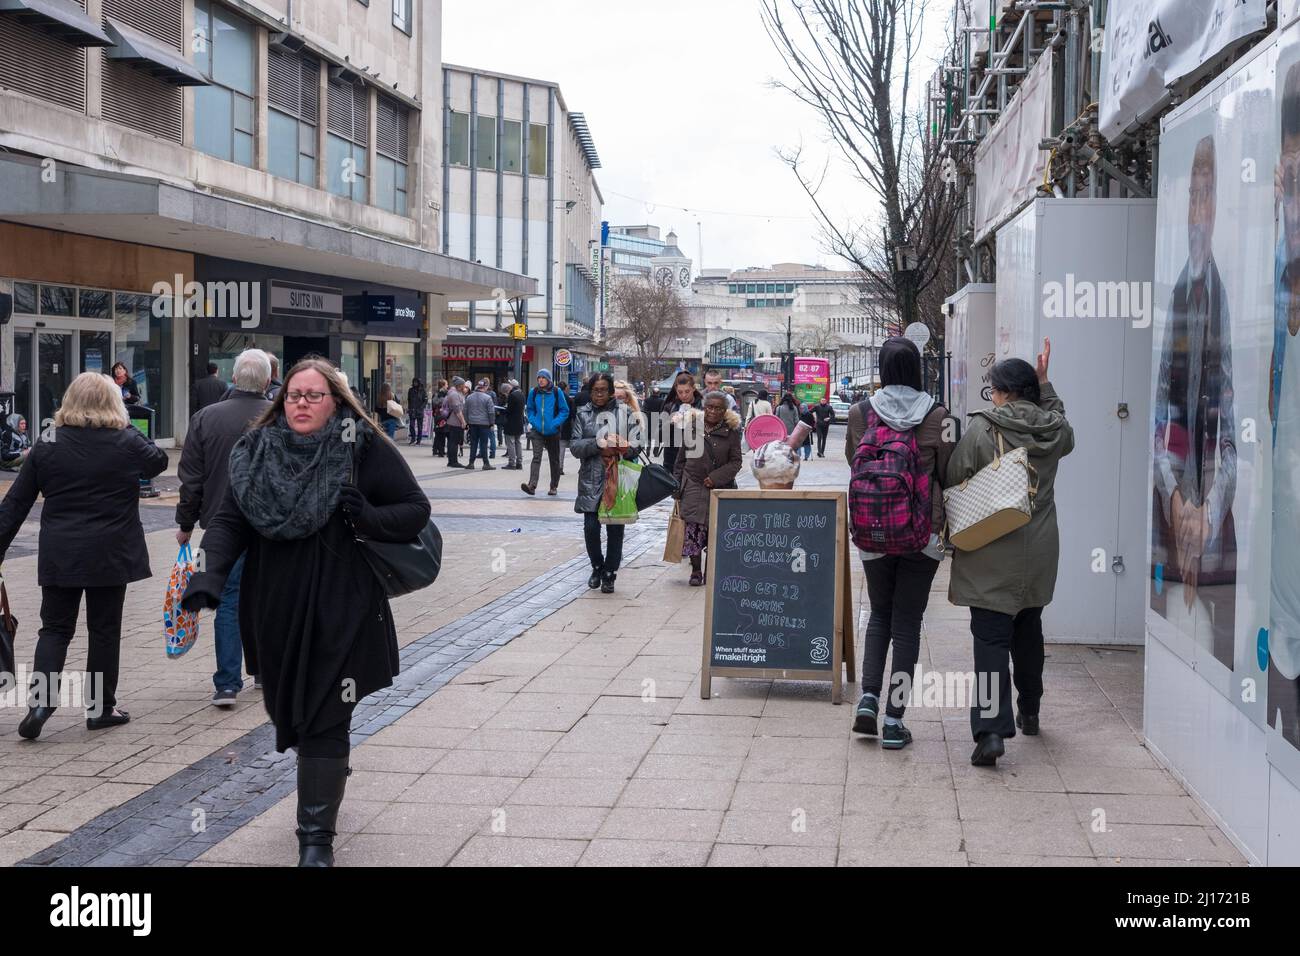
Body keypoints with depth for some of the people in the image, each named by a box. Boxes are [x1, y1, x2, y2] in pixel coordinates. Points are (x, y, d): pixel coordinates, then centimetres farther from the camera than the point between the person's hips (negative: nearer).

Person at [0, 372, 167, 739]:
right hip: (110, 556, -1)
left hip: (59, 556, 2)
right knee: (105, 629, 10)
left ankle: (40, 699, -6)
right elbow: (159, 460, 15)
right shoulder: (127, 444, -7)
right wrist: (127, 427, 15)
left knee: (55, 628, 11)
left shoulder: (47, 446, -1)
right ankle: (100, 707, 16)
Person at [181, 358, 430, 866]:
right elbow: (229, 520, -2)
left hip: (340, 613, -4)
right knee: (289, 711, 16)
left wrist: (369, 518, -21)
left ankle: (317, 838, 1)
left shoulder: (365, 450, -4)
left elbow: (416, 510, -2)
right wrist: (209, 575, -18)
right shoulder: (256, 452, 4)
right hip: (275, 613, 4)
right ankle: (326, 784, 41)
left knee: (324, 722, -5)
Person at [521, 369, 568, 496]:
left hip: (553, 432, -1)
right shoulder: (533, 392, 3)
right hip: (537, 431, 1)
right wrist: (533, 421, -1)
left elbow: (564, 411, -1)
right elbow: (529, 409, 16)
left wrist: (555, 423, -13)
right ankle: (532, 485, -26)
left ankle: (554, 487, 22)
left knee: (554, 460, 10)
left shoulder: (557, 392, -4)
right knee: (536, 457, -15)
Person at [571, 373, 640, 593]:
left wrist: (624, 449, -19)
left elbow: (636, 443, 3)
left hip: (618, 479, -1)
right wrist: (598, 445, -16)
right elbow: (575, 446, 0)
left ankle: (609, 574, 17)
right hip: (591, 481, 1)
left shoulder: (624, 412, 4)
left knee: (615, 530, 3)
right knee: (590, 528, -3)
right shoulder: (583, 414, 7)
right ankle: (597, 567, 22)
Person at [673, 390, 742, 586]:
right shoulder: (692, 426, 4)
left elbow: (736, 461, 1)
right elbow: (681, 459, 9)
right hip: (693, 486, 0)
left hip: (720, 488, 0)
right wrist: (677, 489, 6)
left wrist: (716, 478, -12)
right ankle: (696, 571, 3)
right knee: (693, 529, -8)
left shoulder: (731, 431, 1)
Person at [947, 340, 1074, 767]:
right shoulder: (1053, 430, 3)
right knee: (1028, 630, 22)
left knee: (991, 637, -6)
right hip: (1039, 552, 5)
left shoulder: (981, 428, -11)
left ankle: (991, 730, -17)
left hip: (991, 553, -5)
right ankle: (1029, 712, 37)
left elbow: (952, 480, -9)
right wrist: (1045, 383, 29)